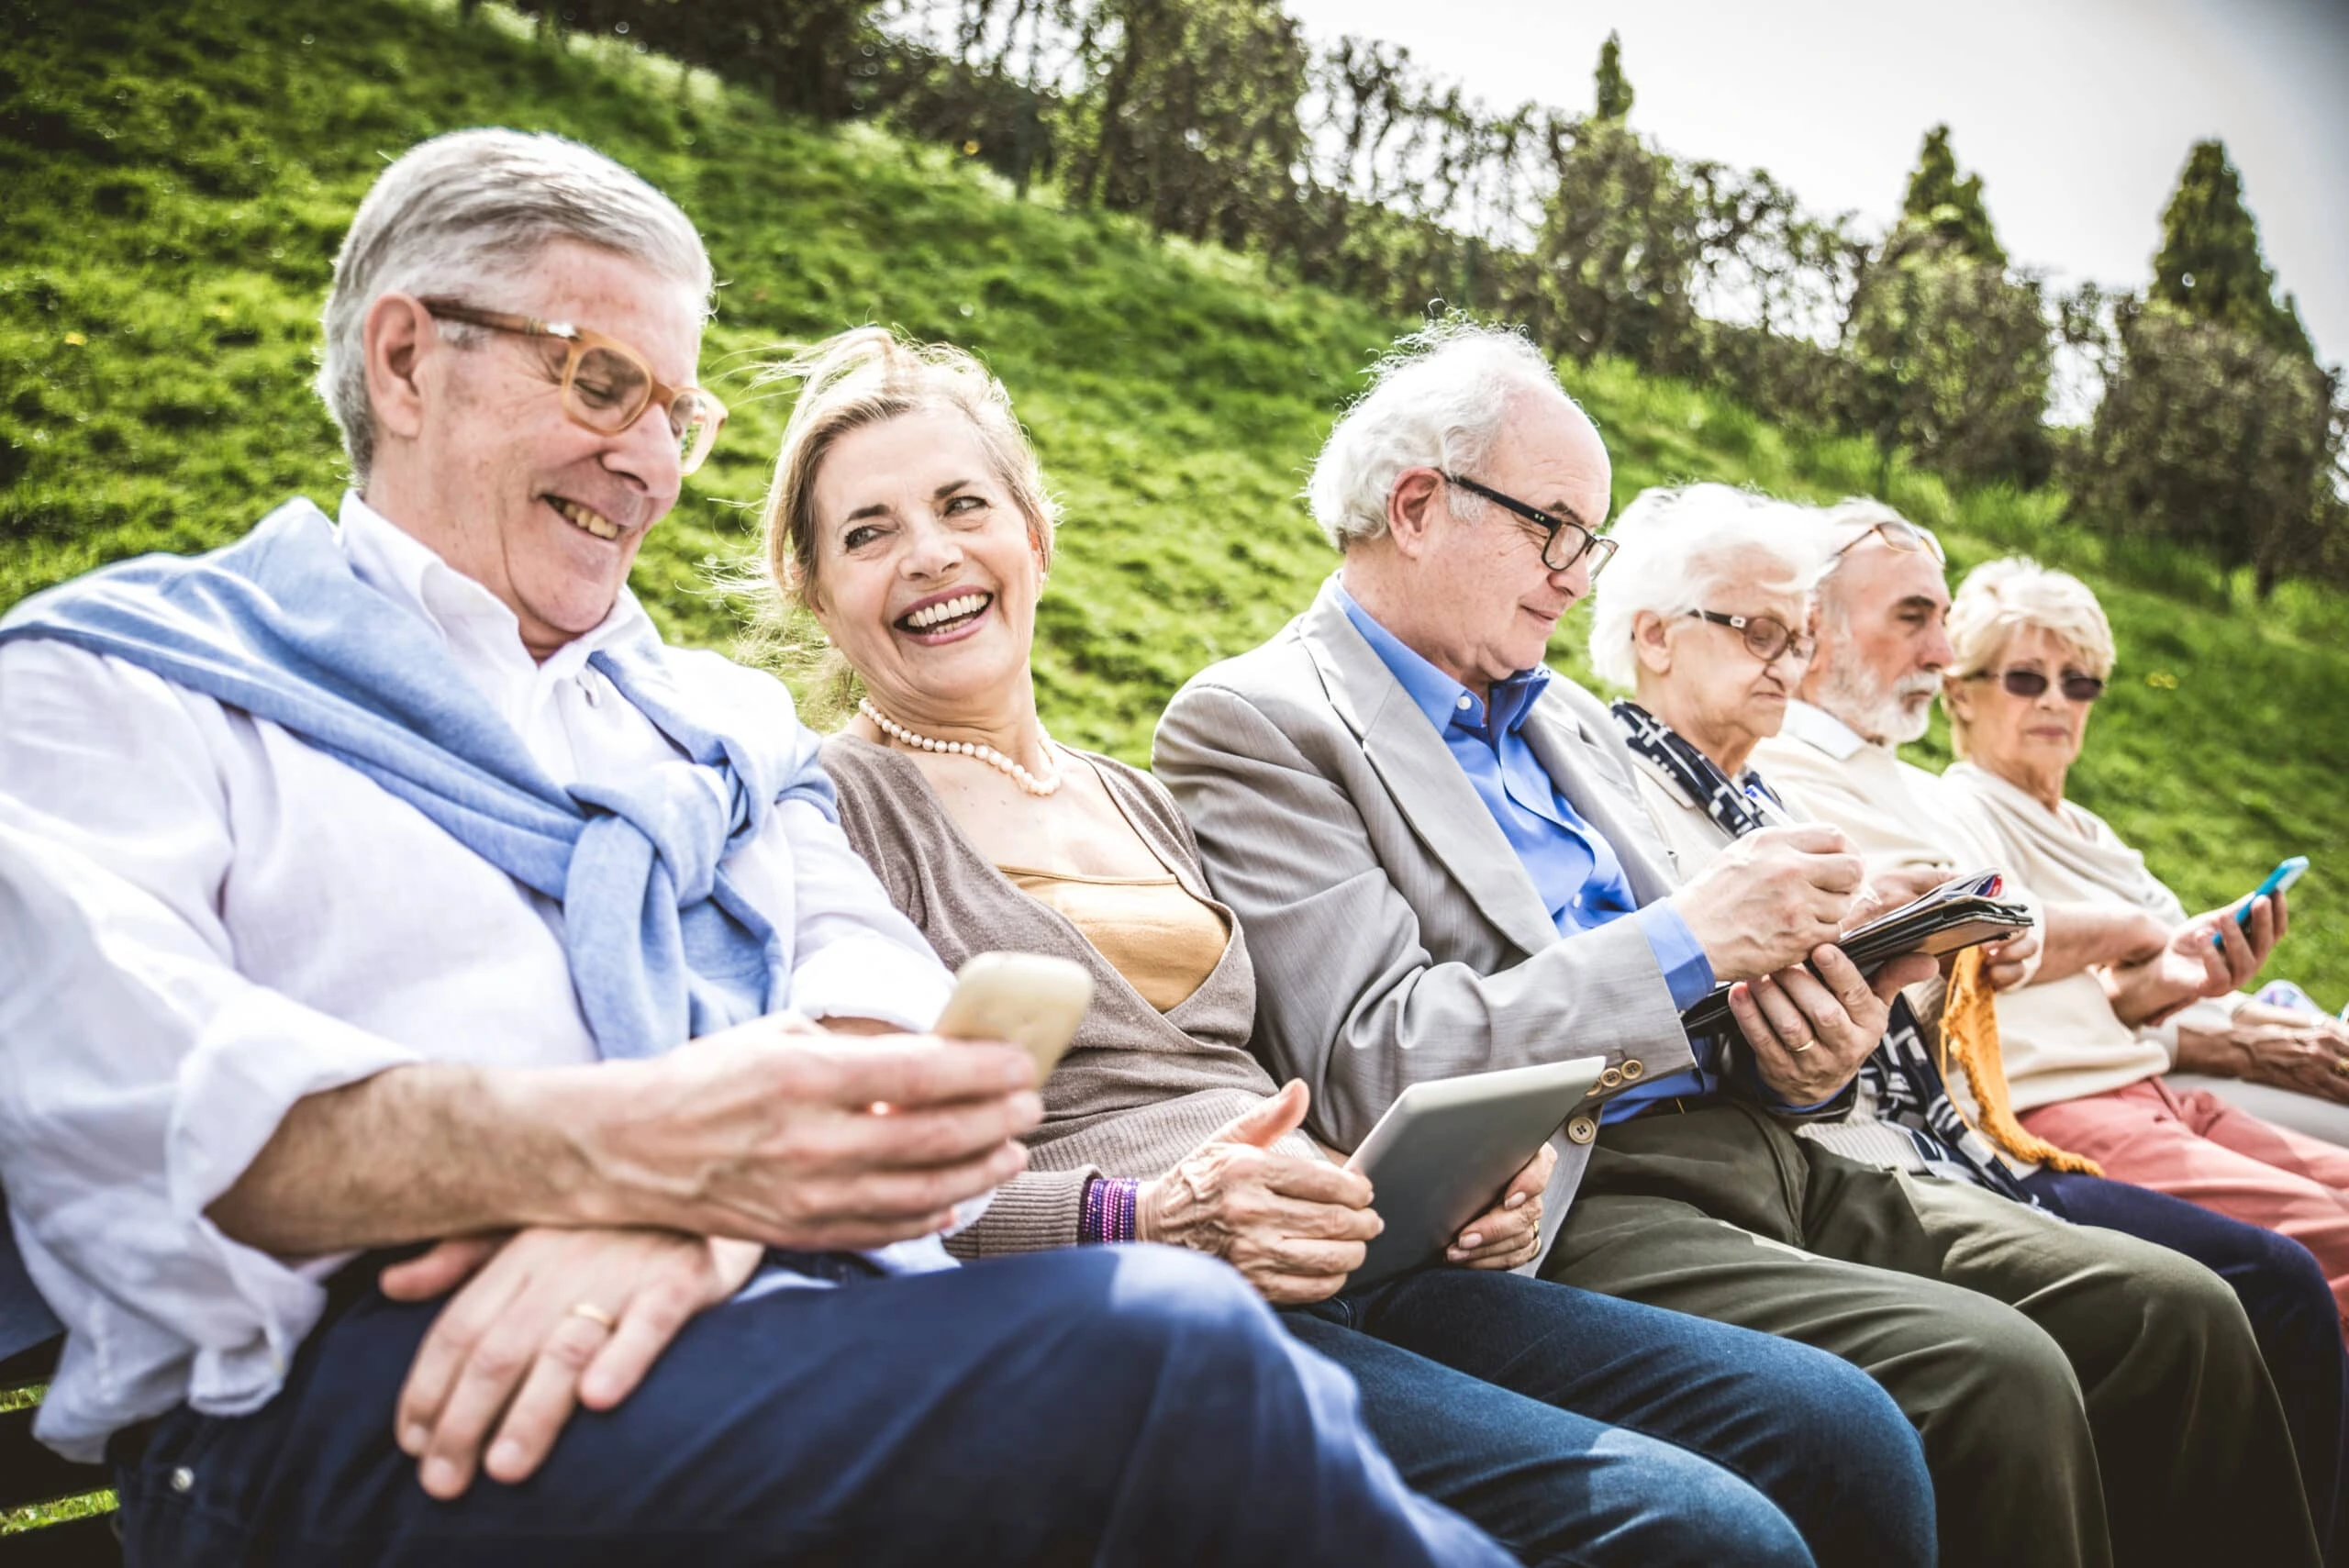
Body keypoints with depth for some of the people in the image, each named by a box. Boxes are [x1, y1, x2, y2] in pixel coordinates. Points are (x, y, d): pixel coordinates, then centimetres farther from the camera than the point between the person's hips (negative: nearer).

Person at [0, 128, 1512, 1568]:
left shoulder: (720, 715, 28)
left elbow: (875, 974, 10)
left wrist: (714, 1191, -15)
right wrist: (613, 1149, -24)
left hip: (815, 1307, 5)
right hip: (357, 1392, -4)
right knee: (1163, 1354, -31)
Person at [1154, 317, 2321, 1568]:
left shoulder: (1566, 717, 21)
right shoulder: (1254, 723, -4)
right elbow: (1371, 1065, -16)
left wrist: (1801, 1057, -1)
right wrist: (1690, 940, -16)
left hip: (1755, 1144, 8)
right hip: (1563, 1202, -8)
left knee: (2178, 1316, -6)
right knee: (1992, 1377, -25)